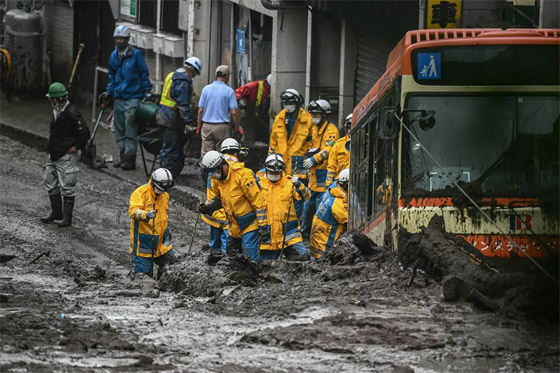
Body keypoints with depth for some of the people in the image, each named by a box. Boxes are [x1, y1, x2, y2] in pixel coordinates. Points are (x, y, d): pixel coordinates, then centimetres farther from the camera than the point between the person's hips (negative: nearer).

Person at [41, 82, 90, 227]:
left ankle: (67, 217, 7)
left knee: (67, 187, -1)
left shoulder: (72, 114, -20)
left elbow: (85, 134, -18)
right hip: (54, 155, 10)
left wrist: (75, 147, -12)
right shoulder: (56, 111, 7)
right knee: (50, 183, 16)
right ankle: (56, 212, 28)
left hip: (66, 156, -10)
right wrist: (51, 149, 14)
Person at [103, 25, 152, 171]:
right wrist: (109, 93, 18)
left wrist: (147, 92, -4)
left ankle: (130, 158, -5)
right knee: (120, 128, 11)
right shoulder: (114, 56, 11)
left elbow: (144, 74, -2)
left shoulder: (136, 54, -6)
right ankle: (123, 156, 20)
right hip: (119, 98, 6)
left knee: (130, 129, -8)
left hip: (133, 97, -6)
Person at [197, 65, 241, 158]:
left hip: (207, 126, 2)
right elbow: (234, 112, -7)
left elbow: (200, 110, 2)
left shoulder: (206, 89, 2)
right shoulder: (229, 91, -5)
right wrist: (237, 128, 3)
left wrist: (199, 127, 11)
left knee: (205, 155, 3)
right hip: (222, 127, -2)